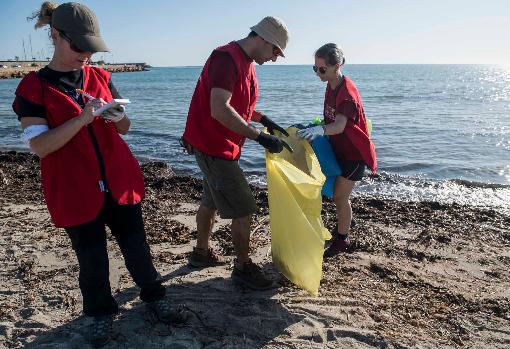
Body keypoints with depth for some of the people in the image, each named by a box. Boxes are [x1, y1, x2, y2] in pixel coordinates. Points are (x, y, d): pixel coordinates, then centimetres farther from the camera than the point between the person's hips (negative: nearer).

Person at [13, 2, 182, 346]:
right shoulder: (34, 87, -7)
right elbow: (39, 145, -16)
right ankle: (102, 312, 33)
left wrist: (118, 117, -12)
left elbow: (125, 127, 11)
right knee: (91, 257, 10)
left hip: (119, 179, 3)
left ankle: (154, 295, 34)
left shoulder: (100, 77, 5)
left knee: (136, 244, 12)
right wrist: (83, 118, -26)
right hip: (75, 190, -3)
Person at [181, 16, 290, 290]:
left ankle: (201, 252, 39)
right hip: (214, 147, -10)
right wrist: (260, 137, -30)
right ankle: (243, 266, 12)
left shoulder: (246, 63, 10)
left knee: (211, 201, 21)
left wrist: (264, 120, 9)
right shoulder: (226, 58, -21)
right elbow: (219, 110, -32)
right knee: (243, 209, -4)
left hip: (218, 146, 10)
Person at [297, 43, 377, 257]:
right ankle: (346, 223, 43)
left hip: (354, 151, -8)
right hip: (339, 148, 8)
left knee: (340, 196, -2)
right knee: (339, 193, 19)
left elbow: (340, 126, -39)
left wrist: (319, 130, -56)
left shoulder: (347, 91, -26)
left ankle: (342, 240, 15)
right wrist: (311, 128, 1)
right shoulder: (331, 86, 2)